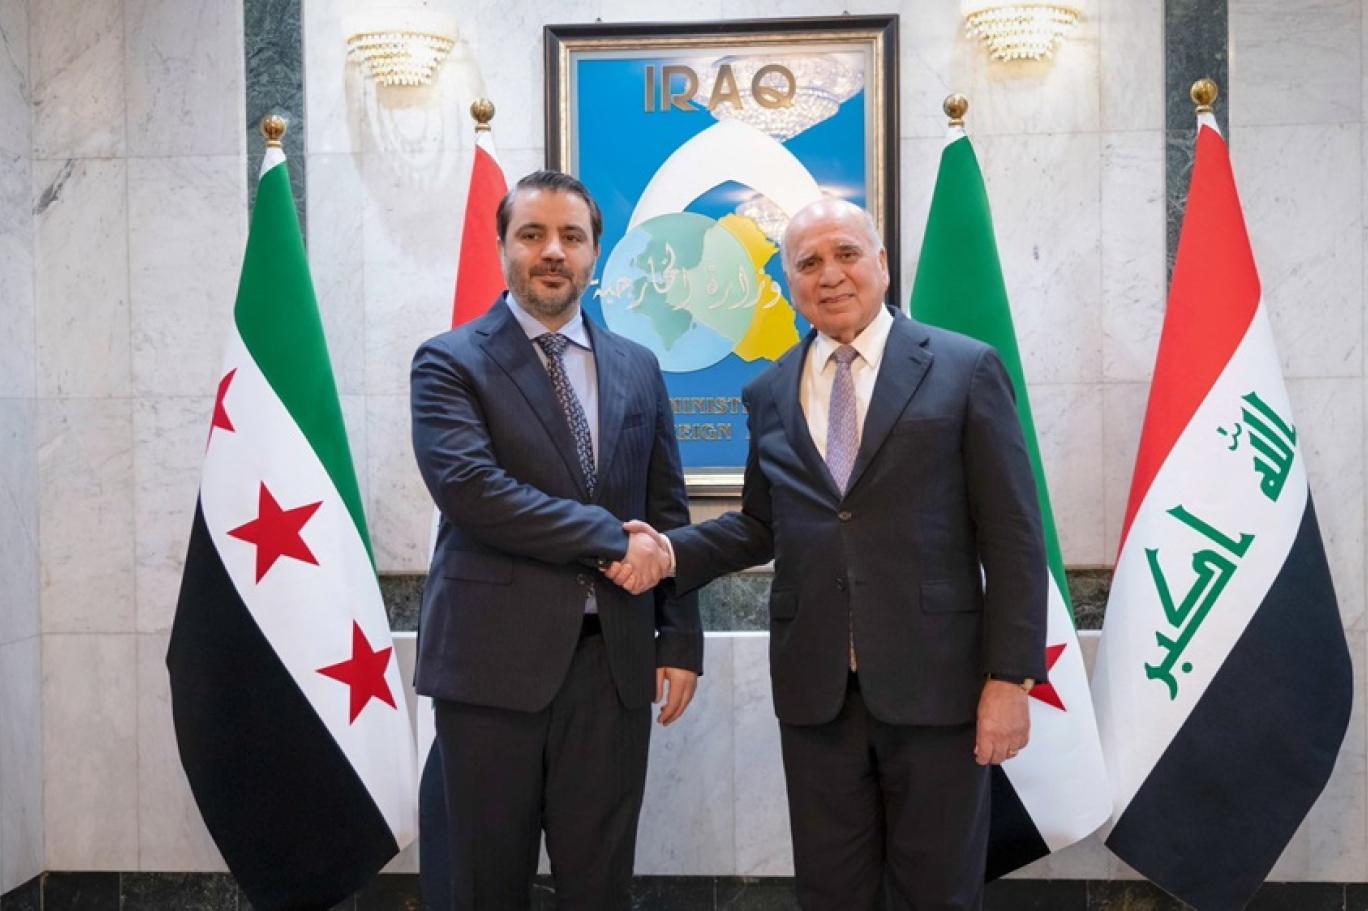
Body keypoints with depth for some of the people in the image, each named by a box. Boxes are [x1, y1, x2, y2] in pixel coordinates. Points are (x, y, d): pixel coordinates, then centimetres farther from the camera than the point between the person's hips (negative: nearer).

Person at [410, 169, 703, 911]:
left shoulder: (637, 369, 11)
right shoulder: (450, 363, -2)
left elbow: (667, 514, 12)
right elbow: (469, 487, -18)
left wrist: (680, 639, 6)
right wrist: (609, 540, -15)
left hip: (614, 659, 4)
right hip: (495, 659, -3)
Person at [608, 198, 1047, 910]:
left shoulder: (964, 369, -2)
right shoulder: (770, 395, 10)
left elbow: (1011, 537, -4)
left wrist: (1010, 677, -8)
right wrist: (672, 552, 0)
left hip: (933, 683, -3)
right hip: (814, 689, 3)